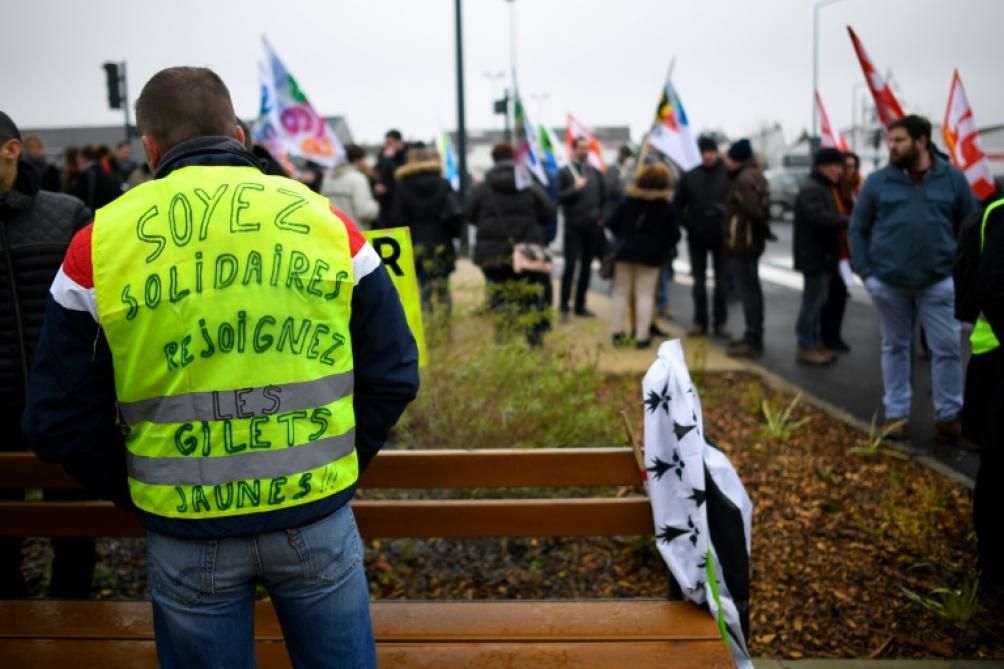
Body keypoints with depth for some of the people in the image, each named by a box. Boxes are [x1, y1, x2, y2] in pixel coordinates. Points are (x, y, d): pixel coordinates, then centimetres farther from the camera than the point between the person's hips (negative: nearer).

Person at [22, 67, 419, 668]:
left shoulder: (99, 245, -2)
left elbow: (60, 422, 1)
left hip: (186, 535, 0)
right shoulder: (326, 222, -1)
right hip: (318, 518, 0)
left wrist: (140, 494, 13)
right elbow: (393, 375, 0)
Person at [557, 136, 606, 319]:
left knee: (586, 267, 8)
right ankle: (563, 306, -2)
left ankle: (580, 305, 16)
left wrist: (601, 216, 7)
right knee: (570, 266, -9)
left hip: (592, 227, 5)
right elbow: (559, 197, -8)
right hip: (573, 227, -5)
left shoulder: (595, 172, 12)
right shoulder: (565, 172, -1)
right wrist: (575, 189, -21)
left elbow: (603, 197, 17)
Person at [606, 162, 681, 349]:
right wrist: (662, 245, 13)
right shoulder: (667, 208, -5)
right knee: (645, 295, 2)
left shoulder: (627, 201, 0)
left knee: (621, 292, 11)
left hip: (625, 251, 2)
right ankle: (643, 336, 0)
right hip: (651, 256, -2)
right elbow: (674, 236, -6)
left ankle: (617, 332, 9)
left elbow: (612, 224, -1)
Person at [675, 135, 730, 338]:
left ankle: (719, 322, 15)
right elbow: (678, 205, 6)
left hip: (721, 237, -2)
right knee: (699, 281, 8)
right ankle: (700, 322, 16)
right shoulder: (690, 177, 2)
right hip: (696, 237, 2)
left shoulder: (729, 175, -6)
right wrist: (686, 223, -4)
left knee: (721, 281, 6)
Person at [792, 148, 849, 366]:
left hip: (824, 254, 10)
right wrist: (849, 221, -25)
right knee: (813, 300, -5)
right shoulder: (811, 189, -15)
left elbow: (830, 217, 17)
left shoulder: (828, 188, 19)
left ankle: (815, 343, 23)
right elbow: (819, 217, -27)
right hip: (814, 255, -10)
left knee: (817, 301, 15)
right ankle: (805, 347, 2)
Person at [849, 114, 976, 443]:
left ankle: (948, 417, 15)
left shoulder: (953, 179, 2)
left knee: (948, 348, 2)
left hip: (938, 282, 0)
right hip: (888, 283, 0)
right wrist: (865, 272, -5)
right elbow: (858, 229, 3)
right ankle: (895, 414, 22)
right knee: (895, 347, 11)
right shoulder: (878, 181, 0)